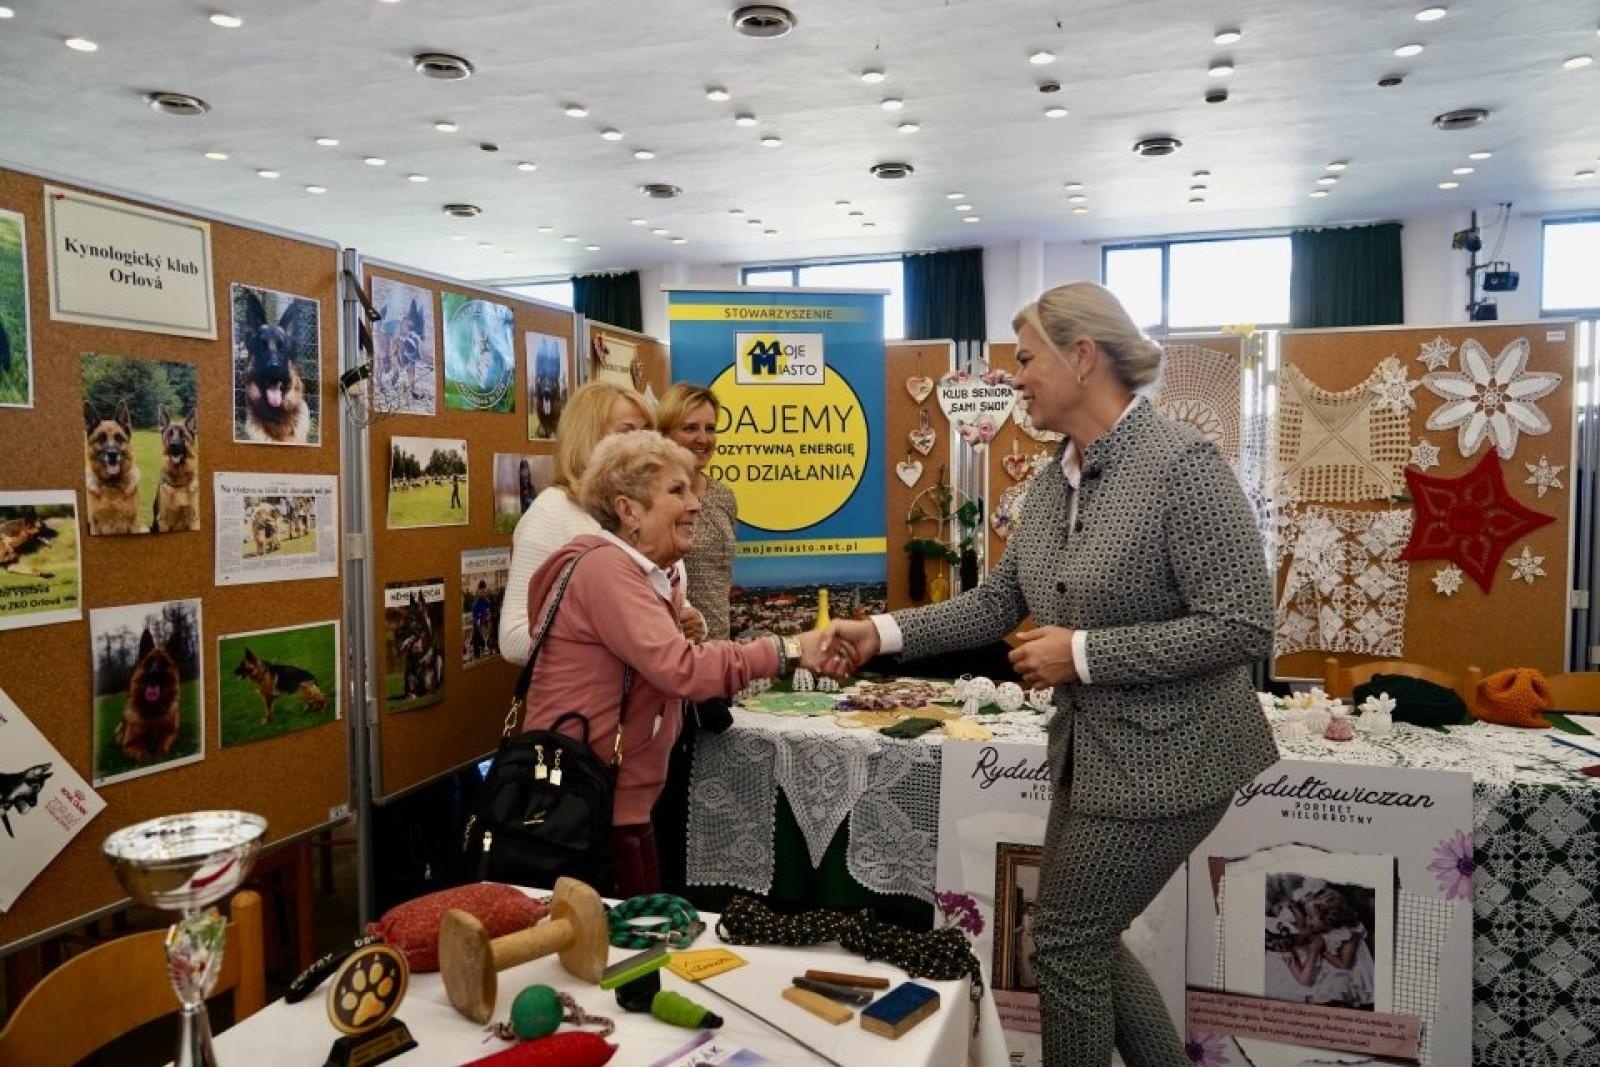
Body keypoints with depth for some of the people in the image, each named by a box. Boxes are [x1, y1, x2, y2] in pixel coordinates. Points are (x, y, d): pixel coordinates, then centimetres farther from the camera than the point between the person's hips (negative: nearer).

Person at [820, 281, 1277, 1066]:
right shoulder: (1053, 479, 4)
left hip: (1165, 756, -8)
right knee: (1084, 940, 20)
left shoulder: (1183, 465, -21)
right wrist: (884, 633, 0)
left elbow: (1243, 625, -23)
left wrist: (1083, 653, -24)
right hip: (1090, 748, 8)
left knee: (1065, 945, 5)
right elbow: (998, 600, 9)